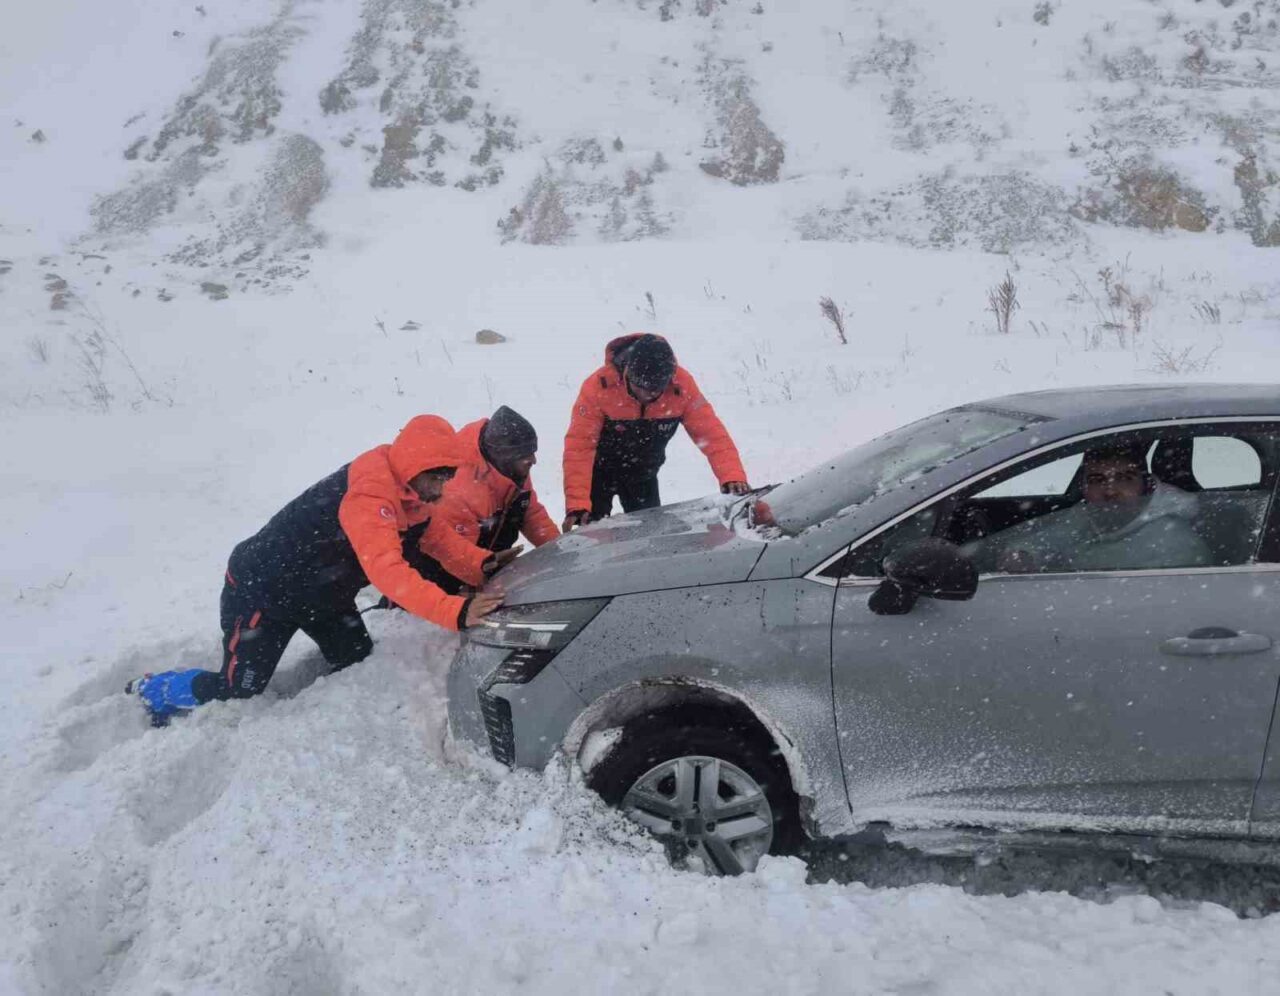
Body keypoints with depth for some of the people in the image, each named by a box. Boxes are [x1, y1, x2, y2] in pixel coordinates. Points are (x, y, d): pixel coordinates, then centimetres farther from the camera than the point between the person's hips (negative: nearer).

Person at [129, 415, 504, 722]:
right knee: (238, 690, -1)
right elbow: (386, 569, -51)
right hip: (262, 589, -8)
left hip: (322, 592, 9)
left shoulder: (413, 489, -10)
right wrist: (456, 612, -59)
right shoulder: (369, 493, -38)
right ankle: (149, 691, 24)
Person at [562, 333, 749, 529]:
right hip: (600, 470, -2)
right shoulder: (599, 387, -32)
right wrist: (576, 504, -41)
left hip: (643, 474, 3)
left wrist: (733, 476, -41)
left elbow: (711, 433, -26)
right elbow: (579, 447, -33)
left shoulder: (681, 385, -25)